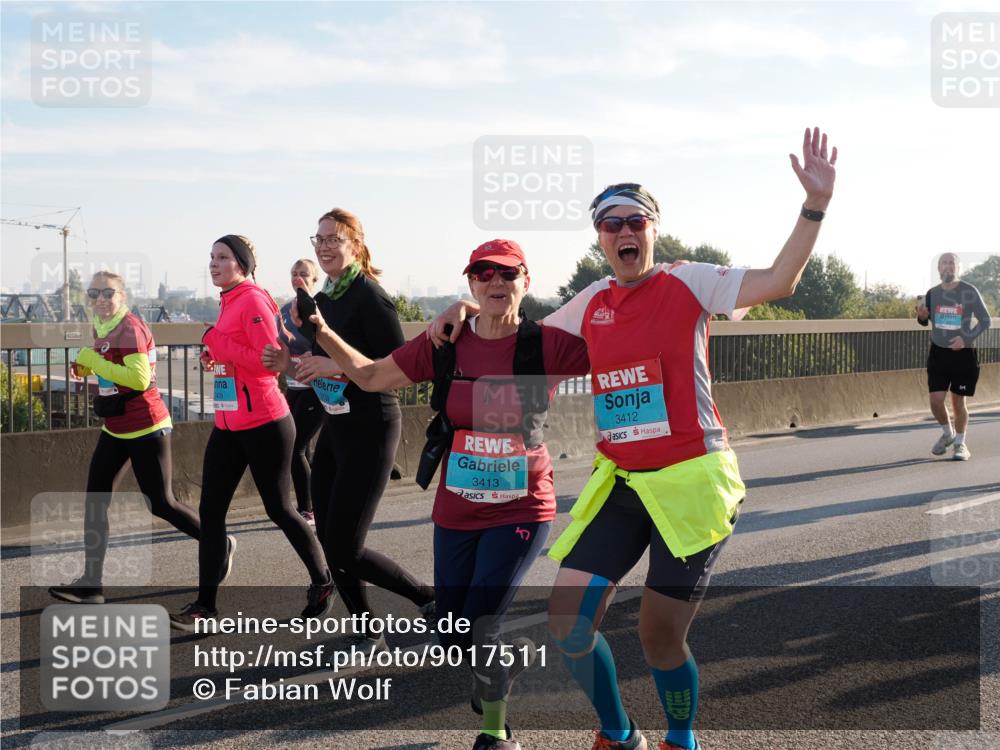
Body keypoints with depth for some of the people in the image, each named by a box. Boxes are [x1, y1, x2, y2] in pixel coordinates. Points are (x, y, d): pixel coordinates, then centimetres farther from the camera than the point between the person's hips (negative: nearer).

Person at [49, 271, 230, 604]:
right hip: (115, 429, 9)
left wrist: (93, 361, -22)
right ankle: (91, 583, 8)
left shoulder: (130, 328, -18)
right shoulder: (102, 328, 9)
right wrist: (86, 367, 7)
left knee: (160, 504, 1)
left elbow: (140, 379, -28)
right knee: (94, 502, 4)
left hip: (145, 429, -9)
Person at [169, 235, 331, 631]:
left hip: (264, 424, -9)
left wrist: (218, 343, -19)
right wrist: (216, 357, 4)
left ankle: (322, 582, 23)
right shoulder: (229, 302, 12)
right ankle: (205, 603, 9)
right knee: (210, 511, 4)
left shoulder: (254, 301, -14)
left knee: (279, 509, 3)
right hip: (228, 425, 9)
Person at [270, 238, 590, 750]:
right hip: (456, 512, 4)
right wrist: (321, 332, -4)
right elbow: (369, 376, 5)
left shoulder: (547, 345, -11)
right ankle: (515, 655, 46)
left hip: (522, 510, -4)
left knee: (480, 626, -14)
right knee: (455, 642, 11)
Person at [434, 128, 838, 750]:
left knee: (660, 634, 0)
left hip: (691, 482, -5)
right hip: (619, 483, 5)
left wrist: (815, 205, -26)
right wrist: (469, 312, 11)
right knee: (568, 622, -2)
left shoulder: (687, 284, -4)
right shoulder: (593, 303, 10)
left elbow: (779, 282, -16)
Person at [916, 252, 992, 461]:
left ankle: (960, 443, 22)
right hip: (938, 352, 3)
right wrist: (921, 316, -7)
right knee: (936, 400, -4)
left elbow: (986, 321, -4)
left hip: (963, 353, -3)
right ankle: (947, 433, 25)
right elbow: (925, 322, 17)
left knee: (958, 402, 3)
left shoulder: (969, 292, -8)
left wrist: (966, 338, -17)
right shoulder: (932, 293, 3)